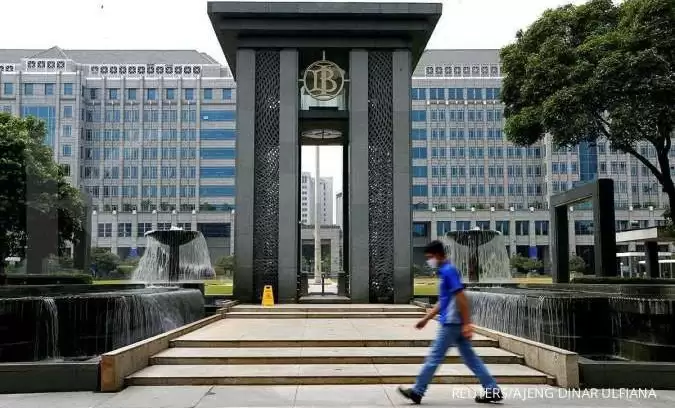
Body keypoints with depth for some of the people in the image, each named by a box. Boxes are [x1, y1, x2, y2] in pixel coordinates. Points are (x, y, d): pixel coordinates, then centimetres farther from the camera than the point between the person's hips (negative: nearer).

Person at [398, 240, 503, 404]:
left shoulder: (449, 271, -15)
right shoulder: (445, 272, 16)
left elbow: (461, 298, -20)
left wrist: (466, 323, -22)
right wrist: (426, 319, 23)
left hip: (451, 323, -10)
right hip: (454, 323, 10)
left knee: (434, 357, -1)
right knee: (470, 357, 10)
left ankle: (417, 392, 7)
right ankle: (492, 390, 12)